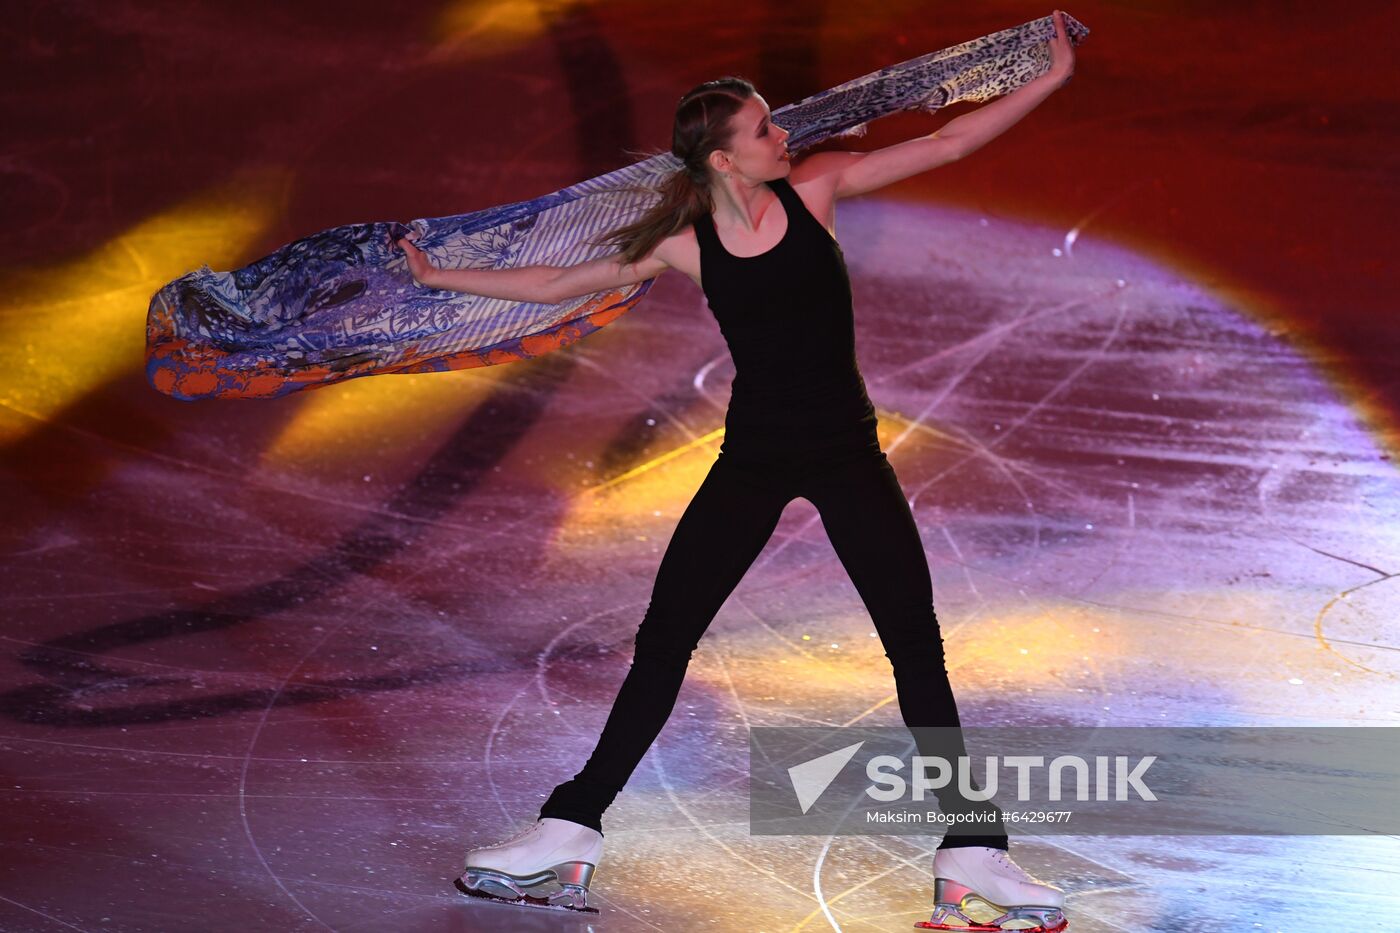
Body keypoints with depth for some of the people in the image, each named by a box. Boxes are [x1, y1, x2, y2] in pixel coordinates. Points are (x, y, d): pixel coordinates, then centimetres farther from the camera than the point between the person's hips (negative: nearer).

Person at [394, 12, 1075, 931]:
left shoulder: (813, 188, -7)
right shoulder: (685, 244, -6)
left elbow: (946, 142, -5)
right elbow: (554, 284, 3)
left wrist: (1051, 79, -7)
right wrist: (442, 277, 3)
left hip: (845, 450, 0)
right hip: (753, 457, 0)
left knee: (918, 647, -3)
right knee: (662, 641, 2)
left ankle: (971, 853, 4)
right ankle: (569, 830, 11)